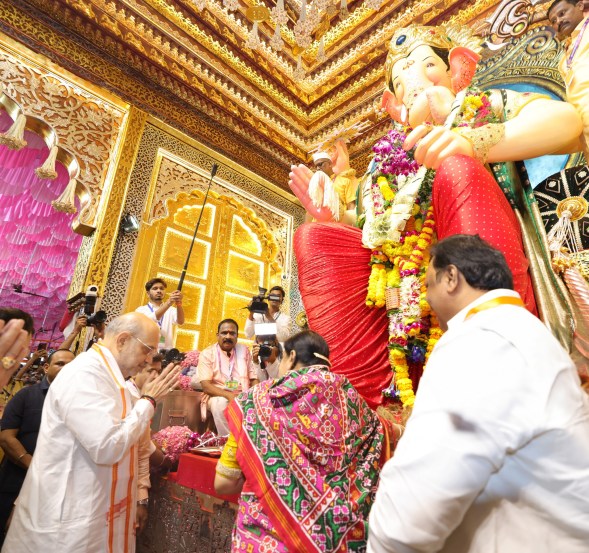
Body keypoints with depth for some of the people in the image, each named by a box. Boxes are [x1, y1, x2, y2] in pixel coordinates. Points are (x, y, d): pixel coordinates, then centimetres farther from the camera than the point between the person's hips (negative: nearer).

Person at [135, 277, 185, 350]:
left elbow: (180, 322, -10)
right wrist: (168, 302, -29)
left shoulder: (171, 310, 10)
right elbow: (149, 321, -16)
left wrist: (179, 303, -28)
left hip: (167, 352, 2)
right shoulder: (141, 310, 5)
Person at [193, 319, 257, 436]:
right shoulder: (207, 354, -1)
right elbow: (206, 386, -10)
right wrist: (229, 395, -26)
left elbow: (254, 378, 8)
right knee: (220, 403, -36)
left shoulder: (244, 350, 9)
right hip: (218, 396, -2)